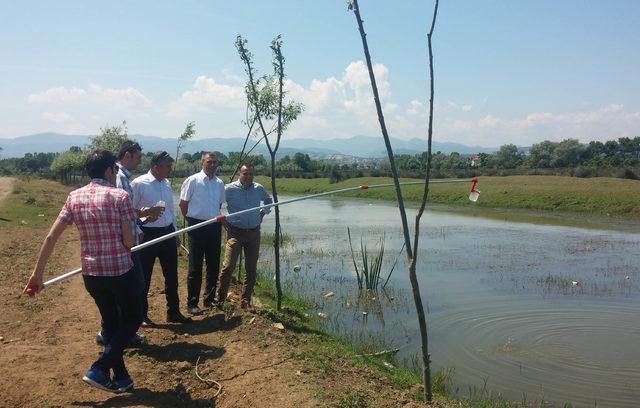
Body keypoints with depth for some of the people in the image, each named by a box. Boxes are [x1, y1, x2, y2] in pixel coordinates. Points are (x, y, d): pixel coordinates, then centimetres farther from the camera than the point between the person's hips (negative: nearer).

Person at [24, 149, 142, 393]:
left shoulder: (74, 197, 3)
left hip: (91, 274, 5)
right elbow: (129, 241, -14)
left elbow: (51, 237, 0)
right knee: (132, 318, 16)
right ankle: (99, 370, 5)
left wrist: (37, 273, 5)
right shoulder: (119, 196, -12)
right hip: (120, 271, -5)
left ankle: (120, 377, 28)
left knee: (111, 323, 21)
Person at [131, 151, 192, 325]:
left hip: (167, 233, 6)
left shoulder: (167, 184, 8)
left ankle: (173, 312, 26)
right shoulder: (139, 184, -12)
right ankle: (142, 315, 22)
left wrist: (174, 232, 18)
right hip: (148, 235, -6)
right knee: (144, 277, 7)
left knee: (172, 276, 13)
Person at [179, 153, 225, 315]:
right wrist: (191, 220, 1)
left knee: (214, 265, 11)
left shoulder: (220, 183, 8)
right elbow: (183, 204, -2)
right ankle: (192, 303, 9)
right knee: (195, 267, 0)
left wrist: (217, 218, 13)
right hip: (197, 227, -5)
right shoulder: (192, 181, -6)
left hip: (215, 227, 5)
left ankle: (209, 299, 25)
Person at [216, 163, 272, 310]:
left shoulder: (259, 189, 5)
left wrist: (263, 213, 12)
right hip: (235, 232, -4)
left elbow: (269, 200, 26)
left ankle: (246, 301, 18)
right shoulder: (230, 189, -7)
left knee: (251, 270, 7)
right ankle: (220, 298, 7)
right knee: (228, 266, -12)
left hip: (254, 233, 4)